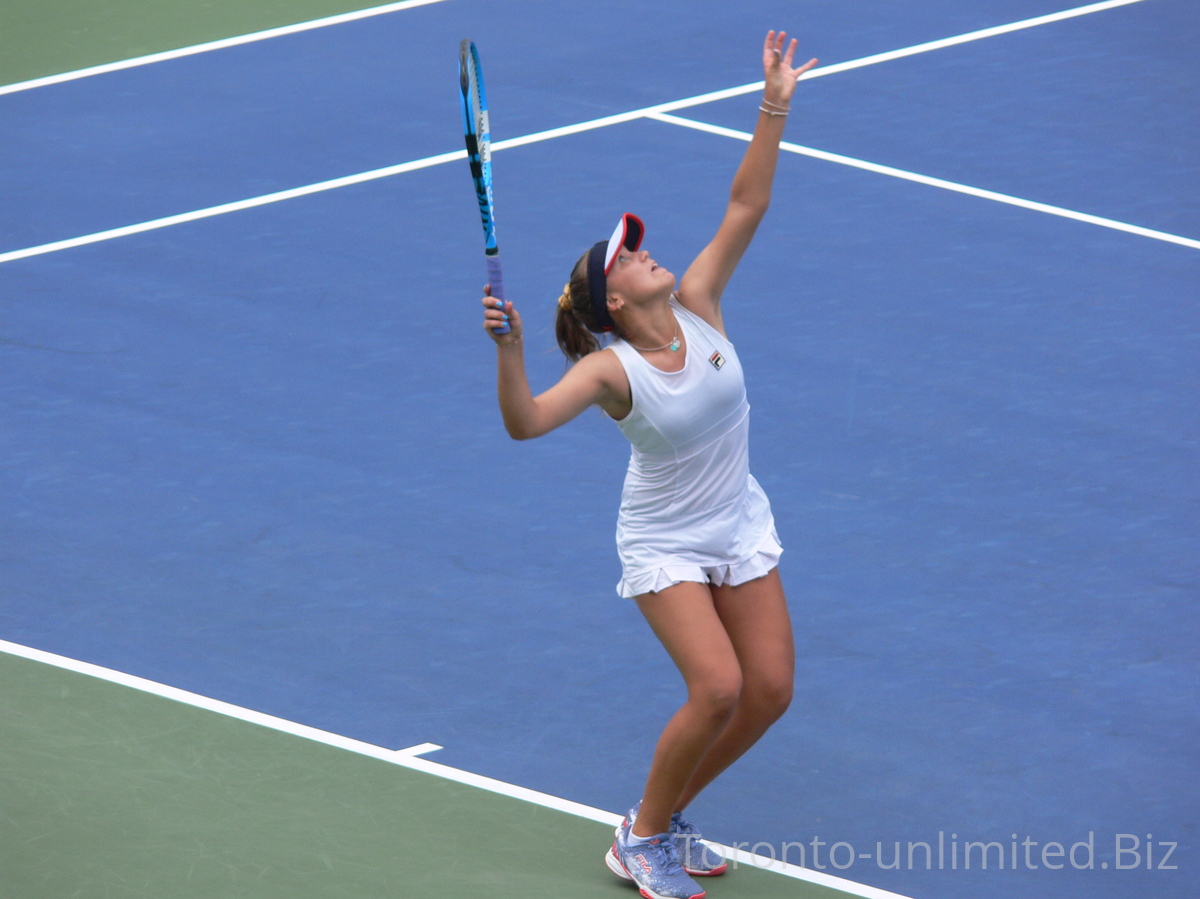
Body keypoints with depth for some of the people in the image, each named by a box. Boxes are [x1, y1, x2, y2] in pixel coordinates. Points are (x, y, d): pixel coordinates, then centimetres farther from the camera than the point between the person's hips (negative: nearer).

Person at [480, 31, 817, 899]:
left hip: (742, 526, 6)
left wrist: (775, 105, -22)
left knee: (770, 690, 2)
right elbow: (526, 422, -36)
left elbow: (747, 206, -14)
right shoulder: (612, 370, -22)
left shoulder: (698, 306, -10)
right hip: (666, 543, -6)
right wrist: (510, 350, -53)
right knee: (717, 688, -20)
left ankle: (667, 815, 24)